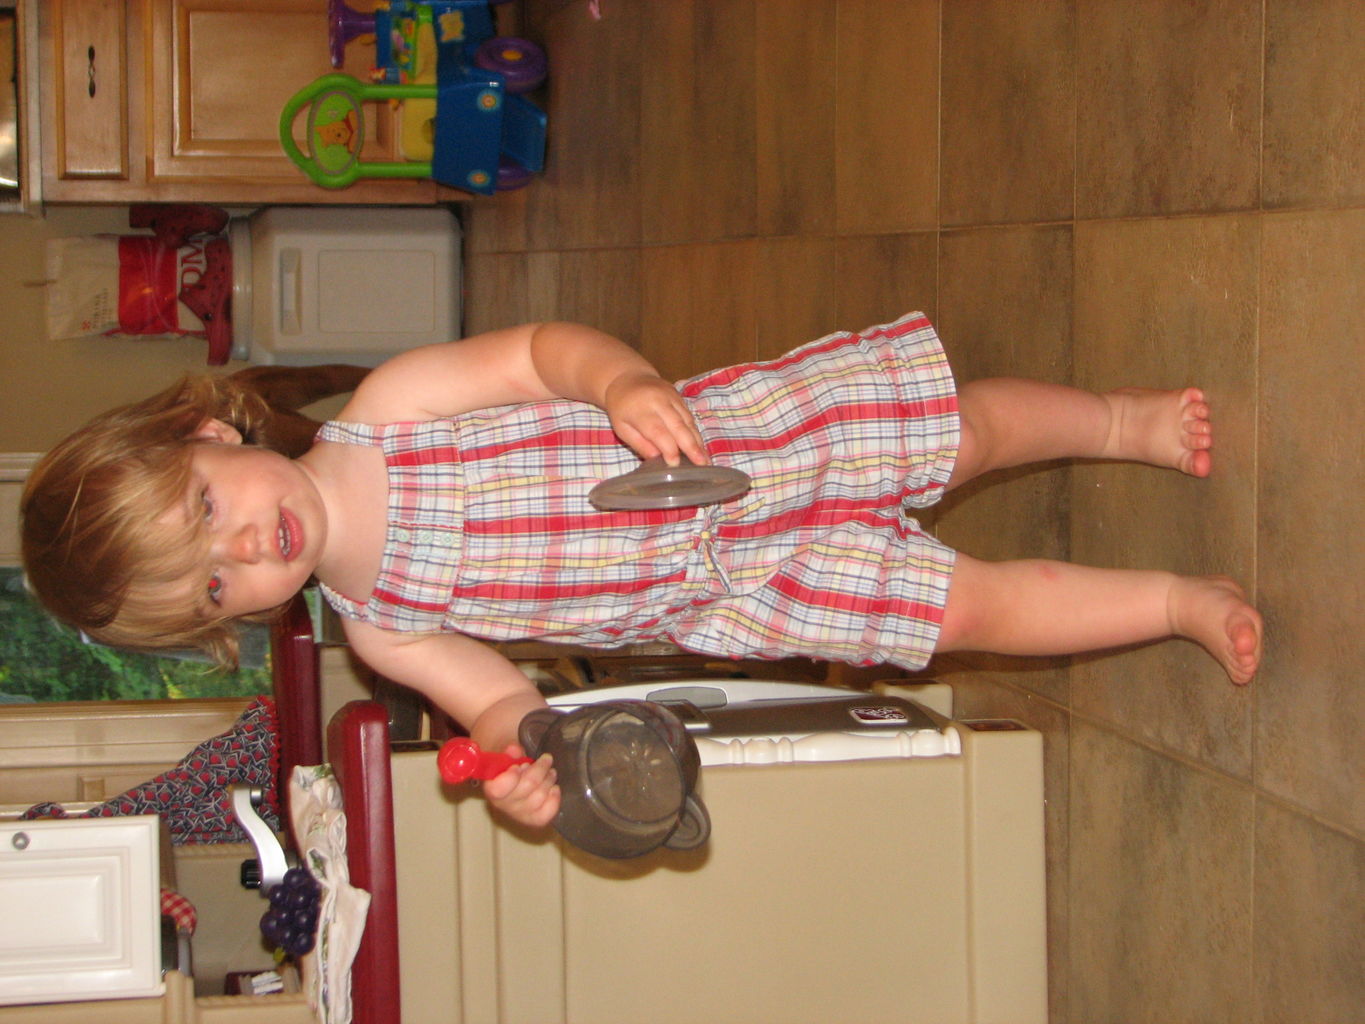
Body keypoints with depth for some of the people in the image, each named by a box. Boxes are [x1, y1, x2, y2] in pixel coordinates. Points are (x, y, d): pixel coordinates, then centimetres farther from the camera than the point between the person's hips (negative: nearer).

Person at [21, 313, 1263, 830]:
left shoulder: (382, 410, -16)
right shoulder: (380, 627, -10)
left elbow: (541, 347, -13)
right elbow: (499, 695, -6)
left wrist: (624, 381, -34)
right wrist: (523, 761, -30)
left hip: (729, 429, 0)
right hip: (727, 595, 1)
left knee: (963, 425, -3)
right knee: (973, 604, -2)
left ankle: (1126, 419, 27)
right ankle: (1178, 600, 17)